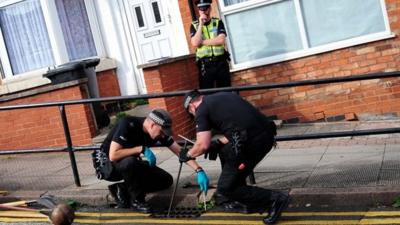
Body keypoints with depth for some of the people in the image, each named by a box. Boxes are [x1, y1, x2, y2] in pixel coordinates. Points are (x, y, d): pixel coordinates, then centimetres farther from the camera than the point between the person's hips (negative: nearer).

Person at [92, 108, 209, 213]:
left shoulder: (159, 131, -12)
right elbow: (113, 155, -35)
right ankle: (136, 200, -16)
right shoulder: (127, 124, -30)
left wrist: (199, 170, -21)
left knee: (166, 180, -7)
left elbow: (180, 151, -11)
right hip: (107, 164, -6)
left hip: (130, 164, 6)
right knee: (130, 161, -39)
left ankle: (123, 190, -1)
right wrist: (142, 149, -32)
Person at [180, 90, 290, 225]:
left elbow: (203, 145, -3)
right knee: (225, 151, 31)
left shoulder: (201, 110, 3)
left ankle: (274, 199, 0)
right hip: (266, 134, 9)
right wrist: (218, 143, 30)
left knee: (225, 189, 7)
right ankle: (240, 200, 30)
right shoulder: (221, 97, 26)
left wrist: (188, 155, 16)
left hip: (252, 141, -8)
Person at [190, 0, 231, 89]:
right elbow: (195, 43, -11)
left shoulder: (218, 22, 5)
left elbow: (221, 40, -11)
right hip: (205, 65, 0)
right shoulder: (194, 25, 5)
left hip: (221, 62, 1)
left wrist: (201, 42, -11)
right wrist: (201, 24, -11)